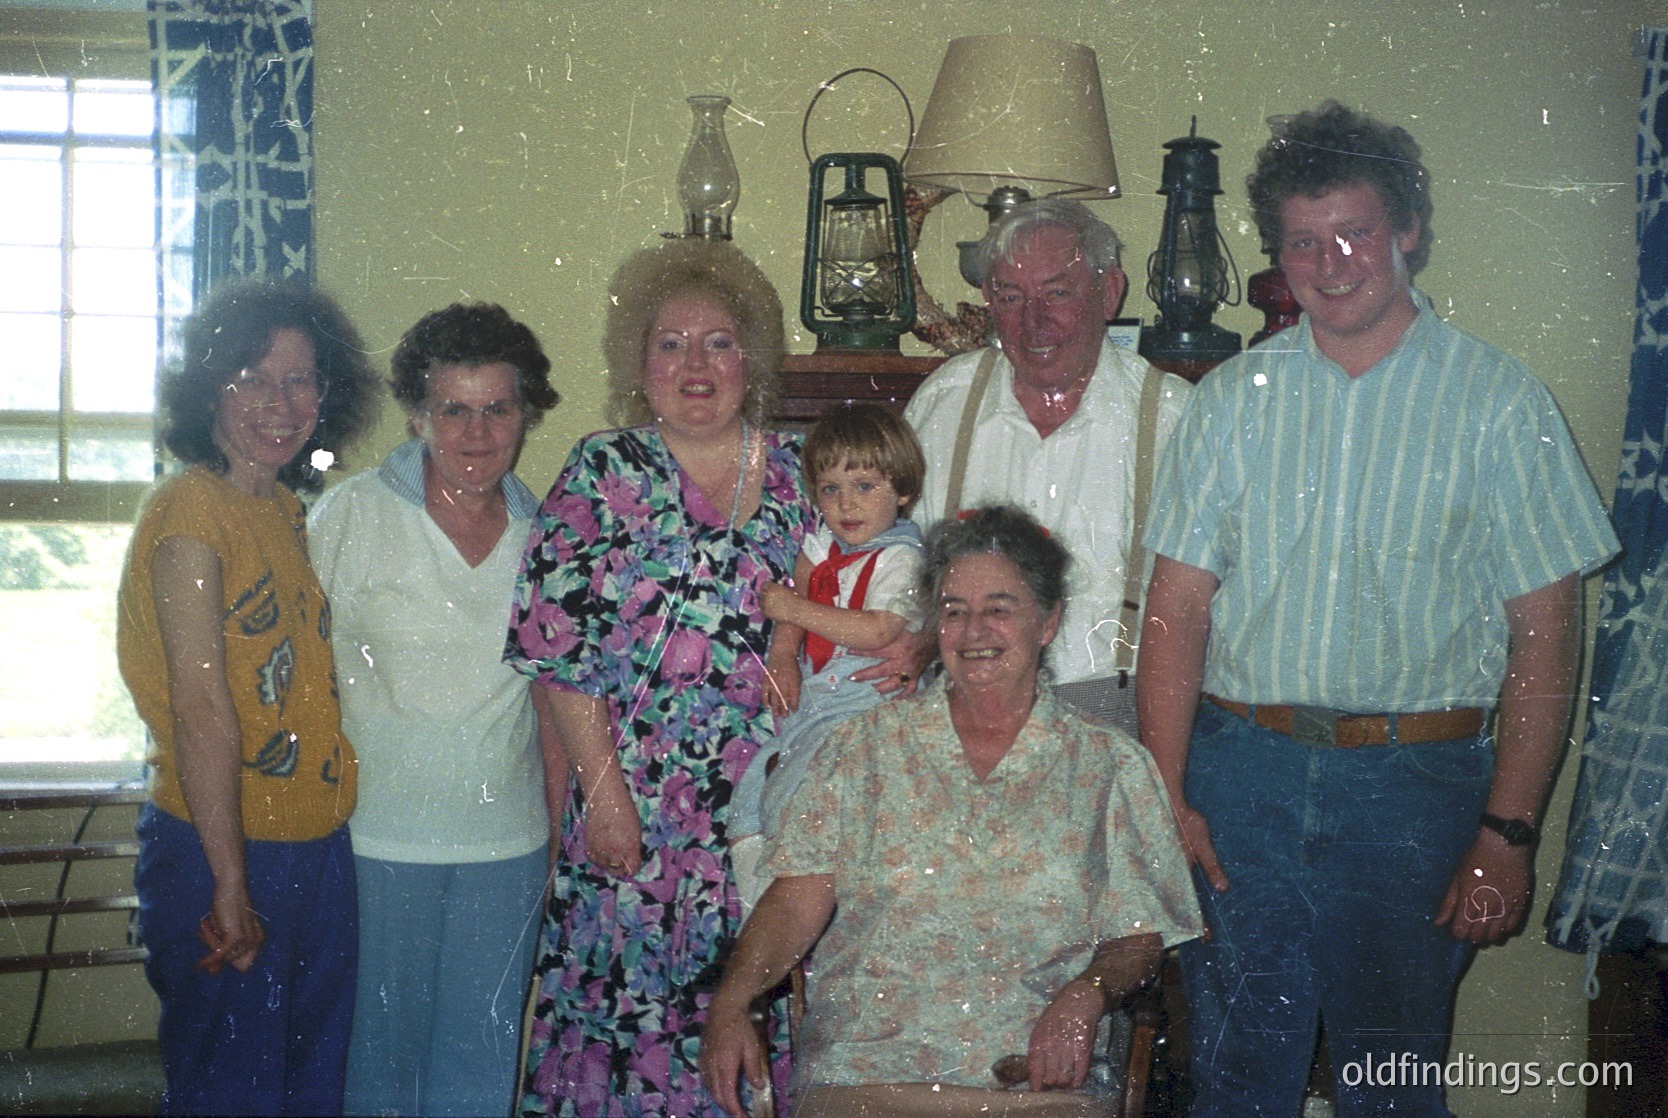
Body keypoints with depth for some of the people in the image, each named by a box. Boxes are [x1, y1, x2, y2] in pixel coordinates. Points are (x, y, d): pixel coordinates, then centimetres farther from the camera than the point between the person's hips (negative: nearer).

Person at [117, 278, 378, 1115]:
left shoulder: (289, 511, 10)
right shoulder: (191, 507, -13)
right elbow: (200, 704, -18)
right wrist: (230, 884, -18)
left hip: (320, 849, 7)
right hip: (222, 854, -7)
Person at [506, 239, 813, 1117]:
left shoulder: (797, 473, 6)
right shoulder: (605, 471, -2)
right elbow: (556, 649, -6)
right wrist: (604, 793, -10)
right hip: (639, 813, -2)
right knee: (629, 1004, 3)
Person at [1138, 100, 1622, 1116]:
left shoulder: (1499, 401, 0)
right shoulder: (1234, 399, 6)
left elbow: (1544, 636, -3)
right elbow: (1178, 609, 3)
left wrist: (1508, 833, -9)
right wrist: (1166, 796, -4)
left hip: (1414, 778, -1)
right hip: (1238, 773, 2)